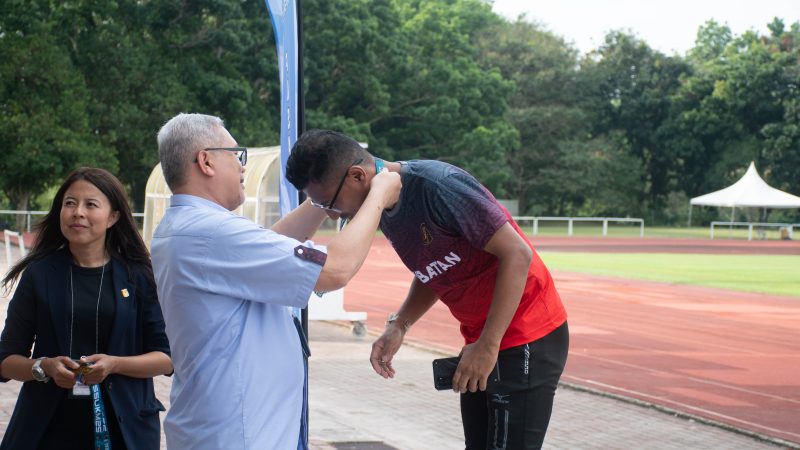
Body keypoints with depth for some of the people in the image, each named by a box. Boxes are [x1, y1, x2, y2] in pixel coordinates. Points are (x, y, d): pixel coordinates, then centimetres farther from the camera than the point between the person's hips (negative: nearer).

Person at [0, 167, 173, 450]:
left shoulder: (139, 277, -1)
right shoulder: (39, 275, 1)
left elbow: (167, 357, -1)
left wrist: (114, 364, -17)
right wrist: (44, 367, -17)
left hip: (123, 427, 0)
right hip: (49, 426, 0)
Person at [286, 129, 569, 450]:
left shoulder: (436, 186, -24)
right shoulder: (387, 212, 2)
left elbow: (517, 254, -23)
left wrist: (488, 345, -23)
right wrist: (399, 326, 0)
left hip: (526, 338, -9)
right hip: (482, 340, 9)